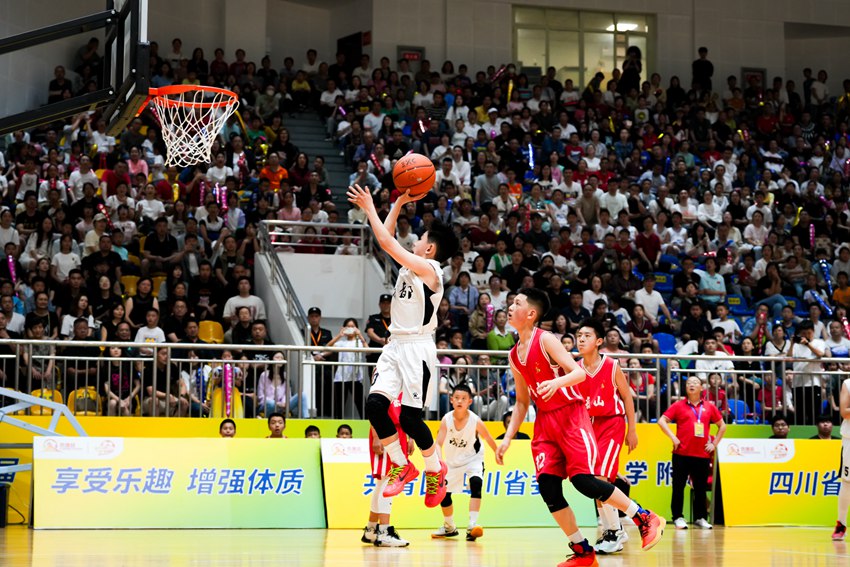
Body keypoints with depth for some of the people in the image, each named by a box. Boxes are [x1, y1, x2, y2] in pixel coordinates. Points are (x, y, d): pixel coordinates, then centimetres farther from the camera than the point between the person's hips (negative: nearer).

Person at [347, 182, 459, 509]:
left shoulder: (429, 268, -11)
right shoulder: (410, 266, 14)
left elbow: (387, 243, -15)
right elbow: (388, 240, 20)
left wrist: (369, 208, -6)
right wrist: (399, 203, 16)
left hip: (417, 348, -8)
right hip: (395, 346, 8)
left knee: (410, 417, -8)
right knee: (375, 404, -7)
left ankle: (435, 470, 15)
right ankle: (402, 466, 7)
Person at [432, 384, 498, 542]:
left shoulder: (476, 421, -25)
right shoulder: (446, 419, -20)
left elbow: (489, 439, -9)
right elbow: (438, 444, -24)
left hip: (473, 459, -3)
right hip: (452, 460, 3)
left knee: (476, 484, -30)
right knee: (443, 492, 6)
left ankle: (472, 526, -35)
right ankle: (449, 527, 33)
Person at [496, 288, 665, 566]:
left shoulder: (545, 340, -9)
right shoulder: (515, 355, 13)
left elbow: (579, 373, -19)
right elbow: (522, 402, 20)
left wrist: (557, 382, -39)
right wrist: (508, 438, 12)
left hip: (570, 415, -7)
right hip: (544, 421, 7)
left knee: (582, 479, -17)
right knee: (547, 487, -7)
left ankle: (646, 520, -3)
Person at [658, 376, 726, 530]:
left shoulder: (709, 407, 9)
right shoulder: (679, 405, 4)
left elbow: (722, 426, 19)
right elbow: (662, 421, 2)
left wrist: (714, 443, 9)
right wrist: (673, 438, -8)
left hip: (703, 454, 2)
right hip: (682, 454, -2)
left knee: (701, 488, 6)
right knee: (678, 486, -1)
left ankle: (700, 518, 16)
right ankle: (678, 517, 5)